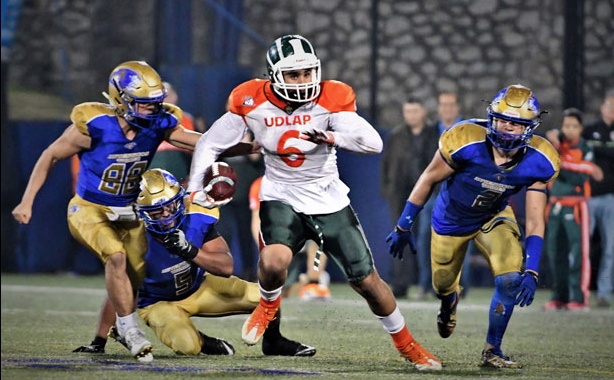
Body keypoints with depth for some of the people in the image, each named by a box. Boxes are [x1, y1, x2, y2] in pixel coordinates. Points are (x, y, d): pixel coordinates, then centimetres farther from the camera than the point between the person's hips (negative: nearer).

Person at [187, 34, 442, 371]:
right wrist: (195, 189, -8)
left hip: (328, 200, 0)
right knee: (274, 261, -29)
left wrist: (332, 137, -38)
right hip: (281, 197, 0)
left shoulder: (331, 100, -15)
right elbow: (210, 144, 0)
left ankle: (405, 343, 25)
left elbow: (373, 142, -26)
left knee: (367, 280, 2)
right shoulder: (251, 102, -11)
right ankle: (268, 305, 7)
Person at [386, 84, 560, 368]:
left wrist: (531, 271, -26)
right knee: (443, 284, 17)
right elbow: (429, 179, -17)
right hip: (452, 219, -1)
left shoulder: (538, 162, -27)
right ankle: (449, 302, 58)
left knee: (511, 278, -22)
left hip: (494, 217, 1)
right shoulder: (465, 142, -35)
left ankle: (492, 350, -1)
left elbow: (534, 221, -19)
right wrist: (403, 226, -10)